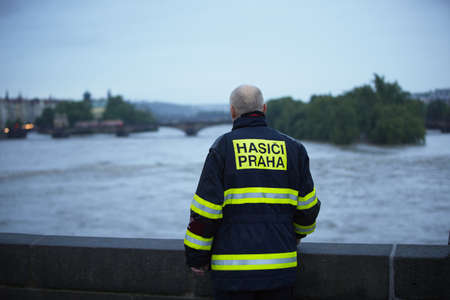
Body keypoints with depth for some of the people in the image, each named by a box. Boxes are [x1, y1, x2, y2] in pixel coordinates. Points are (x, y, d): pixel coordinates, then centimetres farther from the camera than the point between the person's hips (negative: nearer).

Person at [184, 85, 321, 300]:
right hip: (280, 269, 3)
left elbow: (205, 209, -8)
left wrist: (196, 257, 2)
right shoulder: (292, 148, 7)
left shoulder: (223, 148, -3)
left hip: (233, 268, -3)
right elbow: (307, 208, 10)